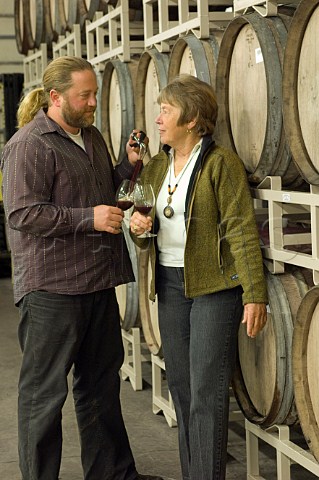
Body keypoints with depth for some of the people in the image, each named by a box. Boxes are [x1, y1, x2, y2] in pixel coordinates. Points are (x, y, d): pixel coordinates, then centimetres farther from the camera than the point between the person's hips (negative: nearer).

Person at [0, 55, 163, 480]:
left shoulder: (92, 137, 14)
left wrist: (129, 165, 7)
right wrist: (89, 218, -23)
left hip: (99, 282, 9)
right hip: (52, 288, -9)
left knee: (101, 381, 18)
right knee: (44, 390, 1)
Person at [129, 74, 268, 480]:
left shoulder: (221, 164, -10)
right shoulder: (155, 167, 11)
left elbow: (242, 231, -14)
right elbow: (148, 235, 19)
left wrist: (255, 294, -18)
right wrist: (139, 227, -5)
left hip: (213, 285, -7)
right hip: (169, 284, 7)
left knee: (207, 391, -5)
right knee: (180, 386, 12)